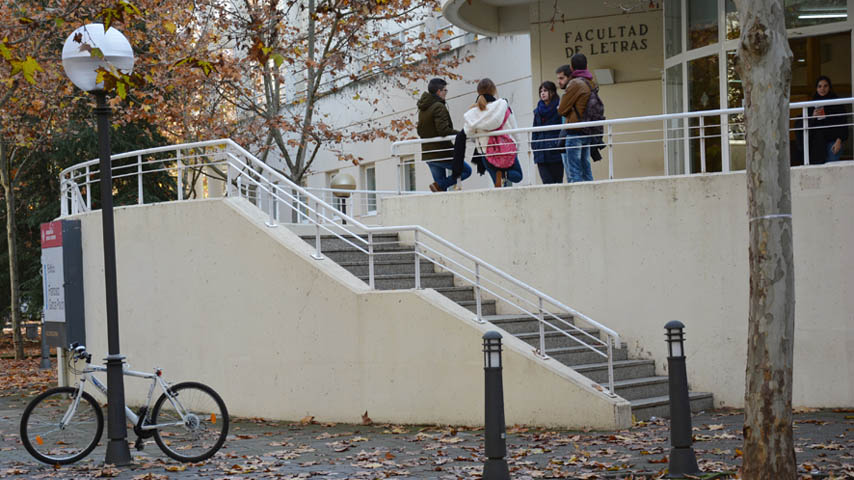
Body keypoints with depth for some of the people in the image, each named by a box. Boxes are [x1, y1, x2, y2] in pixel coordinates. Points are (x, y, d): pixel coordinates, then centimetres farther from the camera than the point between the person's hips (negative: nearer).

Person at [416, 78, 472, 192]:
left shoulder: (422, 109, 14)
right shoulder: (439, 107, -14)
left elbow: (420, 131, 20)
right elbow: (443, 130, -23)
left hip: (427, 154, 9)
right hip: (441, 152, -9)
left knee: (441, 181, 14)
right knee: (466, 170, 1)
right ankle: (438, 186, -12)